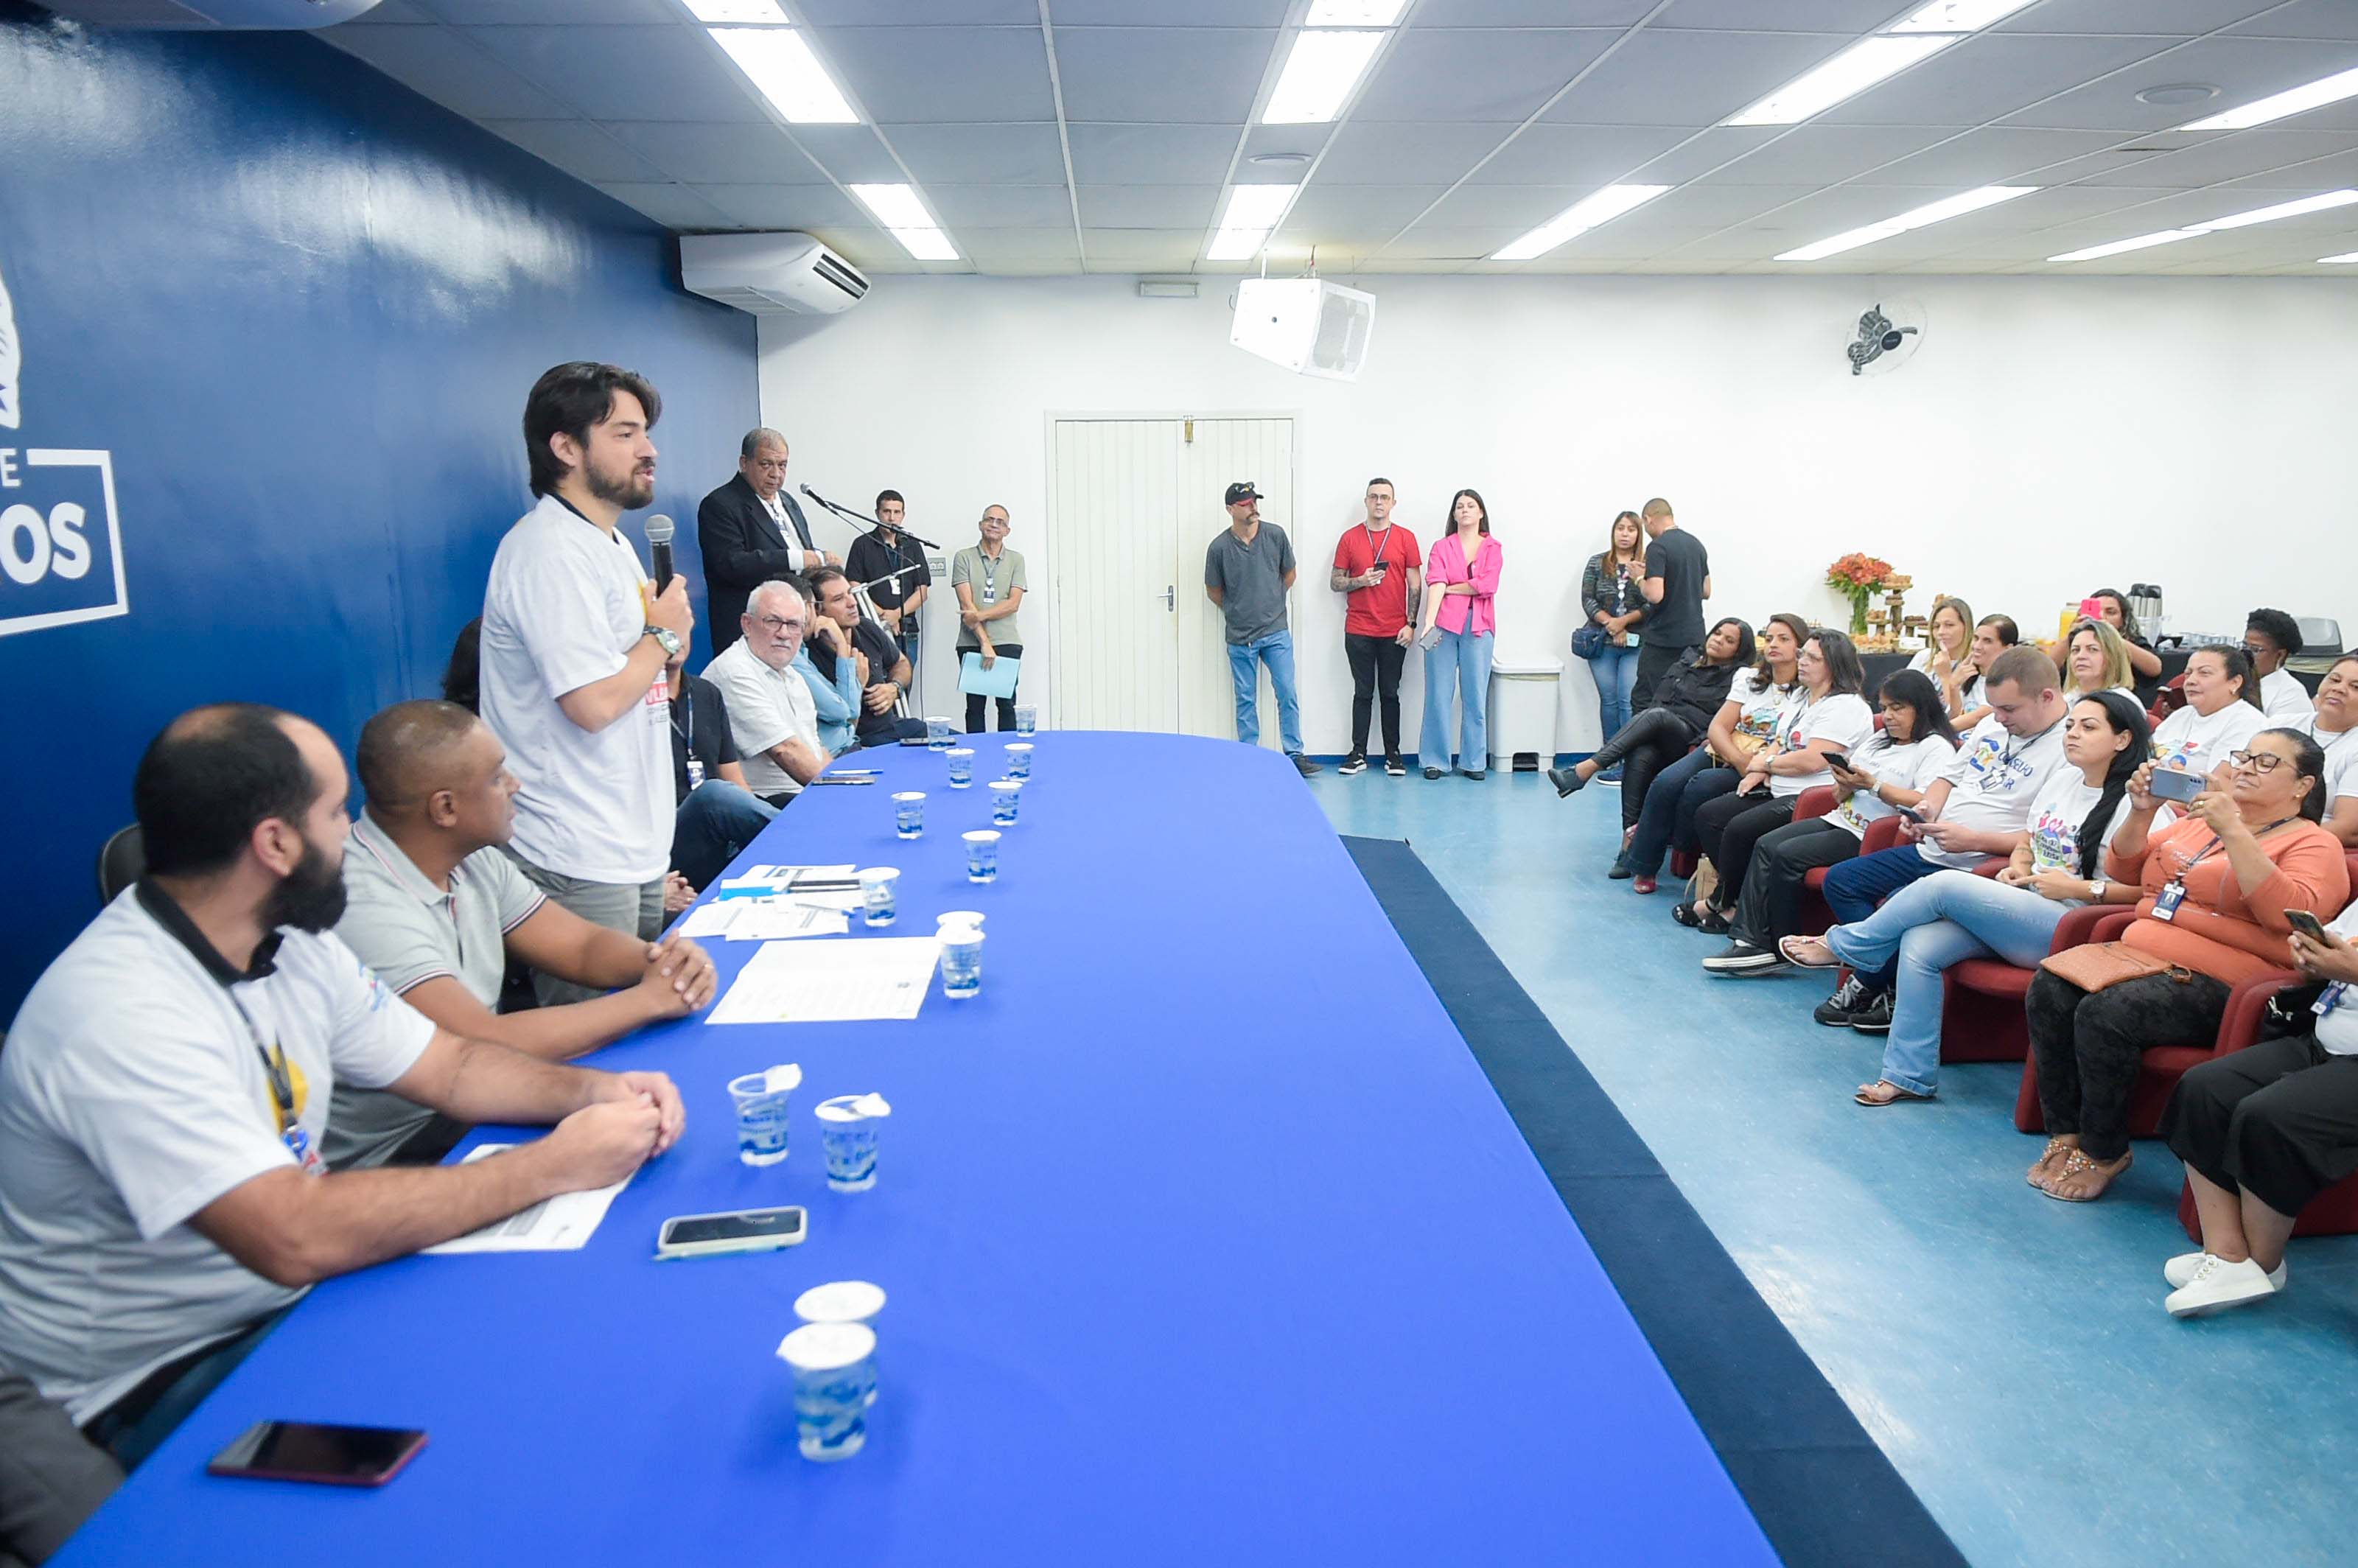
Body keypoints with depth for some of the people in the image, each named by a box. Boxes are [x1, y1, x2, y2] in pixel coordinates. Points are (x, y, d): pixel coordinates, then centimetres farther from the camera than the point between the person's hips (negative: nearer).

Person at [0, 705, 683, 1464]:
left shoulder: (290, 944, -1)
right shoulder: (120, 1015, -29)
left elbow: (451, 1067, 8)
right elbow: (296, 1238, -37)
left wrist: (592, 1089, -13)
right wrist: (554, 1165, -30)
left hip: (284, 1300, 8)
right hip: (158, 1385, -8)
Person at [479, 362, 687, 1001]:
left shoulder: (613, 542, 15)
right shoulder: (552, 551, -18)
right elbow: (593, 703, -25)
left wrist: (669, 659, 1)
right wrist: (664, 634, -10)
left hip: (637, 845, 10)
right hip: (581, 861, -10)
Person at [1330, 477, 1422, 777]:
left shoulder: (1406, 537, 4)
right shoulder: (1350, 538, 5)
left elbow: (1415, 585, 4)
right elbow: (1335, 582, 7)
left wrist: (1411, 624, -3)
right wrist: (1360, 581, -12)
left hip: (1394, 632, 0)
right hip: (1358, 631, 0)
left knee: (1390, 694, 5)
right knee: (1363, 693, 4)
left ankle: (1393, 755, 11)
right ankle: (1358, 755, 8)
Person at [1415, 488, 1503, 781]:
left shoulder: (1493, 548, 9)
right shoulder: (1442, 546, 8)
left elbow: (1487, 585, -6)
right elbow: (1435, 584, -8)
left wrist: (1450, 588, -3)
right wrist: (1429, 621, -21)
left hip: (1478, 627, 0)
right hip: (1444, 625, 0)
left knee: (1475, 697, 3)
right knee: (1438, 694, 0)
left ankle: (1474, 762, 10)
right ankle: (1435, 760, 8)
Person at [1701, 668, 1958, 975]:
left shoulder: (1936, 748, -4)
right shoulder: (1878, 739, 22)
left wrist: (1872, 784, -21)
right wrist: (1846, 785, -3)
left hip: (1870, 836, -9)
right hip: (1840, 819, 9)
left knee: (1787, 856, -22)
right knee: (1766, 846, -9)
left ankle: (1780, 948, -11)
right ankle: (1749, 940, -15)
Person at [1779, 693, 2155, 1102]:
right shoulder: (2062, 778, 16)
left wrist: (2078, 888, -16)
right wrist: (2017, 866, 5)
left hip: (2070, 927, -8)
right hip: (2022, 911, 8)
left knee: (1944, 886, -23)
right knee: (1919, 945, -17)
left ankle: (1841, 946, -2)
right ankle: (1911, 1076, -12)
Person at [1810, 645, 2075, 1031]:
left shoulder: (2069, 748, -18)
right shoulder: (1992, 726, 10)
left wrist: (1973, 840, -25)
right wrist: (1927, 809, -1)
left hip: (1975, 869, -10)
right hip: (1930, 852, 10)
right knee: (1840, 881, 5)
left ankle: (1867, 986, 1)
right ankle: (1888, 986, -1)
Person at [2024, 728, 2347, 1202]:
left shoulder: (2314, 844, 3)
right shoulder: (2198, 823, 23)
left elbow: (2289, 912, -18)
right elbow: (2123, 870, 21)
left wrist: (2233, 830, -21)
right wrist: (2141, 814, 3)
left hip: (2217, 985, -6)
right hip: (2137, 957, 7)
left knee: (2104, 1012, -31)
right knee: (2048, 992, -22)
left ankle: (2103, 1151, -13)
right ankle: (2066, 1132, -11)